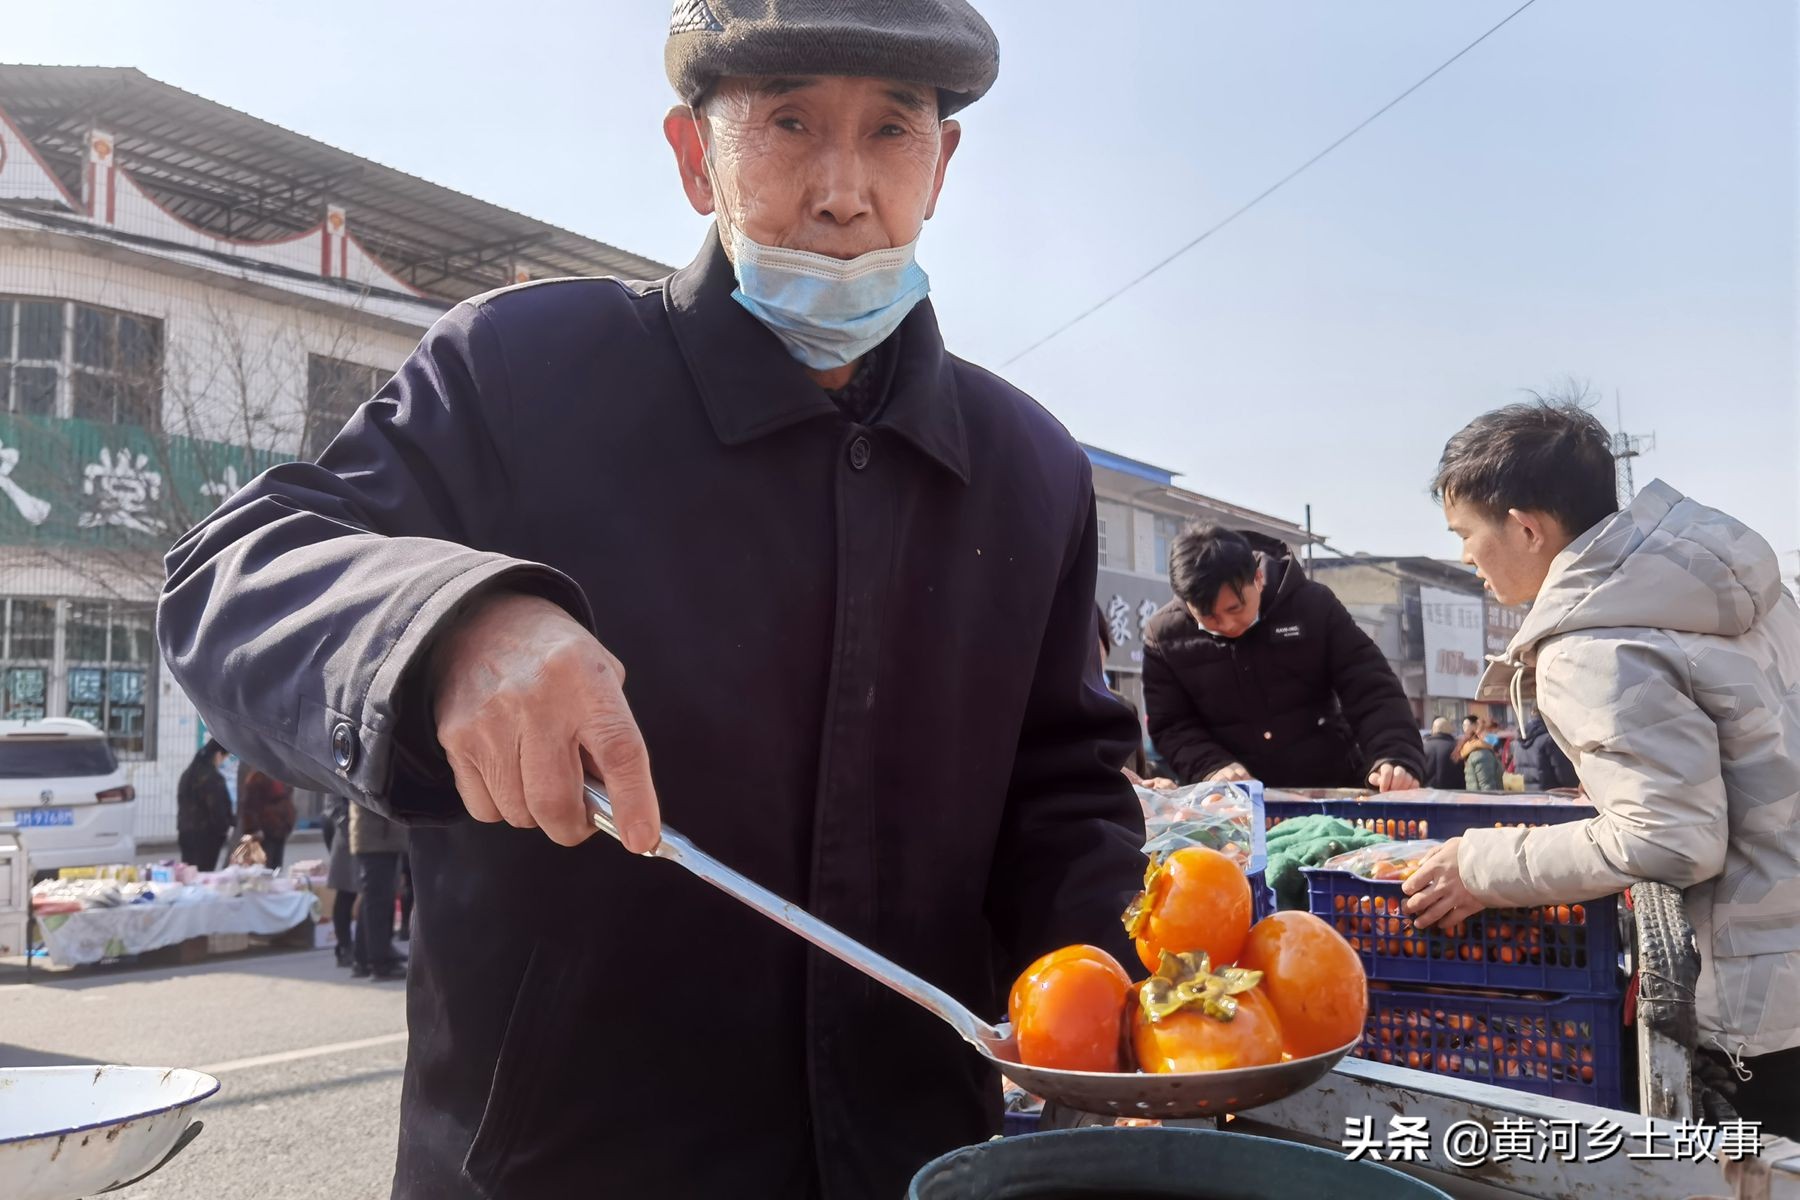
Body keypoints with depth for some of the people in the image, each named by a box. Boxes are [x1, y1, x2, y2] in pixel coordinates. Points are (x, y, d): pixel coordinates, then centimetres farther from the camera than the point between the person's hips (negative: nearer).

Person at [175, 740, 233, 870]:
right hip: (207, 835, -9)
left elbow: (182, 803, 19)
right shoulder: (213, 778, -16)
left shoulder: (188, 774, 11)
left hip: (186, 832, 9)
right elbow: (217, 809, -17)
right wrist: (226, 828, -2)